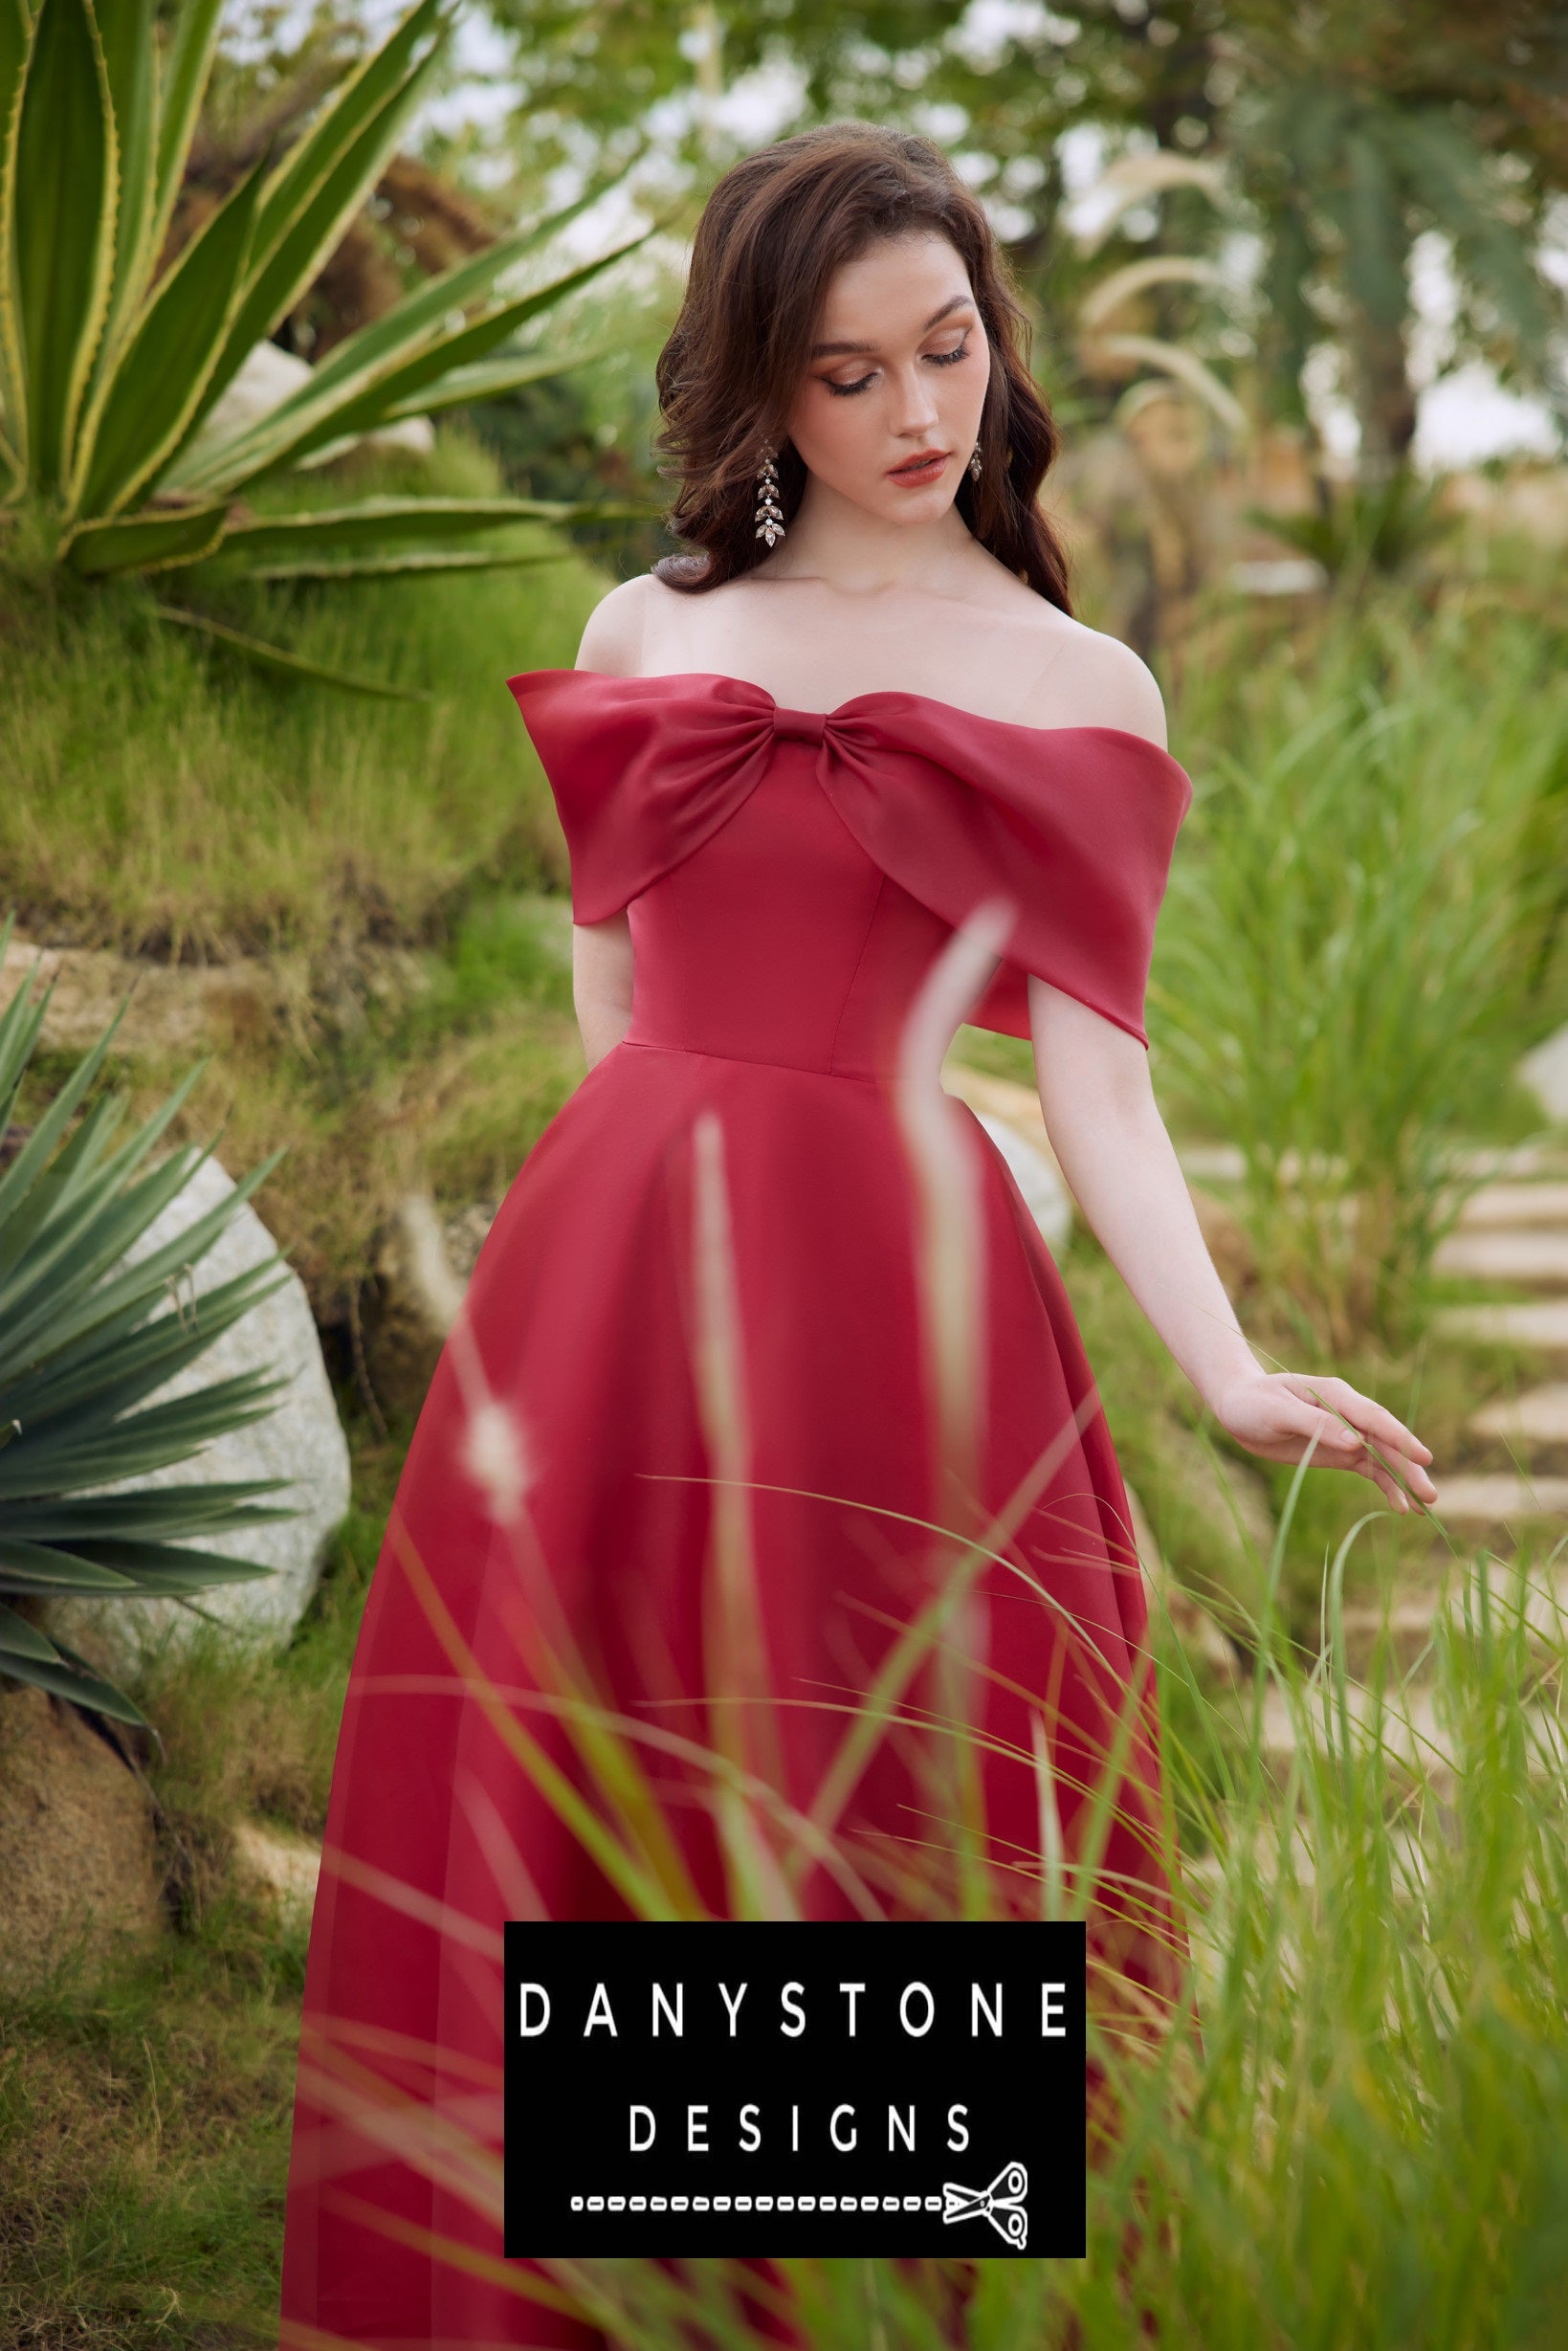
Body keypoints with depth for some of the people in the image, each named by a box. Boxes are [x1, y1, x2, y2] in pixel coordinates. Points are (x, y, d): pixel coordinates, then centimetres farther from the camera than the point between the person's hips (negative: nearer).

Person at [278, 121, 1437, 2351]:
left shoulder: (1079, 694, 6)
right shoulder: (644, 634, 13)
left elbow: (1090, 1073, -3)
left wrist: (1229, 1370, -16)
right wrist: (643, 1226, 7)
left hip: (889, 1297, -3)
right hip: (611, 1273, 3)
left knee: (872, 1865, -2)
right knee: (560, 1835, 4)